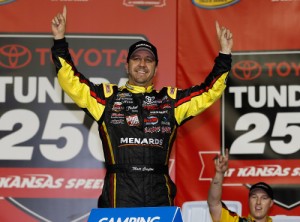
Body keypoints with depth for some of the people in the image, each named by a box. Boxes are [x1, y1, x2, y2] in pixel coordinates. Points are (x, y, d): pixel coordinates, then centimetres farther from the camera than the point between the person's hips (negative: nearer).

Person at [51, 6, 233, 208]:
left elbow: (209, 92, 17)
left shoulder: (171, 100, 19)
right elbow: (72, 83, 7)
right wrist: (60, 41, 0)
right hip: (120, 191, -2)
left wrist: (225, 54, 9)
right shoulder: (108, 96, 14)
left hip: (159, 192, 2)